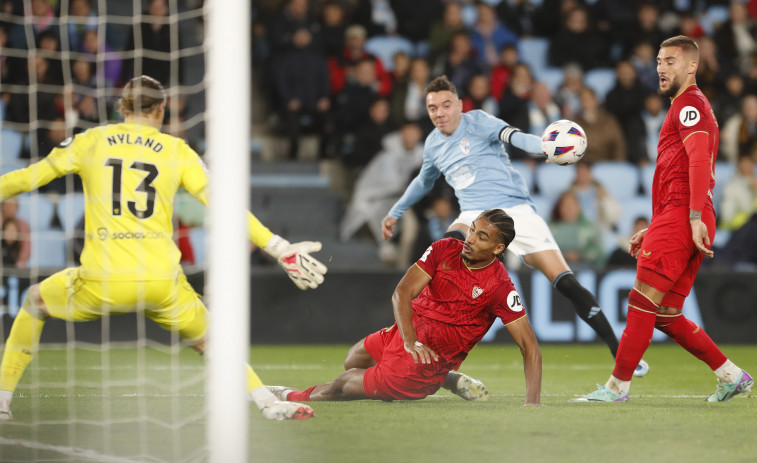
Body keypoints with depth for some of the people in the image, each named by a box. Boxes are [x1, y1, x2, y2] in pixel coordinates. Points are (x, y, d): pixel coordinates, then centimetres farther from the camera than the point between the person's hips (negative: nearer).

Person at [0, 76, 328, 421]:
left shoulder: (90, 142, 9)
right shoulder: (176, 150, 9)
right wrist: (281, 250, 7)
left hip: (101, 282, -1)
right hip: (162, 282, 1)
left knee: (35, 301, 28)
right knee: (208, 340, 24)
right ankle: (269, 404, 8)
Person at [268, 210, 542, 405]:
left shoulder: (501, 288, -22)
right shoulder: (445, 250, -9)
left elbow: (529, 345, -18)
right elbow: (402, 293, -13)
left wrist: (533, 401, -29)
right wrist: (410, 340, -30)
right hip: (404, 332, 6)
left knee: (341, 387, 3)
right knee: (353, 361, 30)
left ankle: (292, 397, 36)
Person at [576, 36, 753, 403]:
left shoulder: (689, 104, -3)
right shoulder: (689, 107, 29)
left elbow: (700, 159, -18)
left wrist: (694, 217, -27)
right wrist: (654, 230, 29)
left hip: (681, 218, -10)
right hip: (678, 220, 10)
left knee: (642, 301, -10)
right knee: (666, 315, 8)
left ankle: (618, 386, -9)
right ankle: (731, 375, 10)